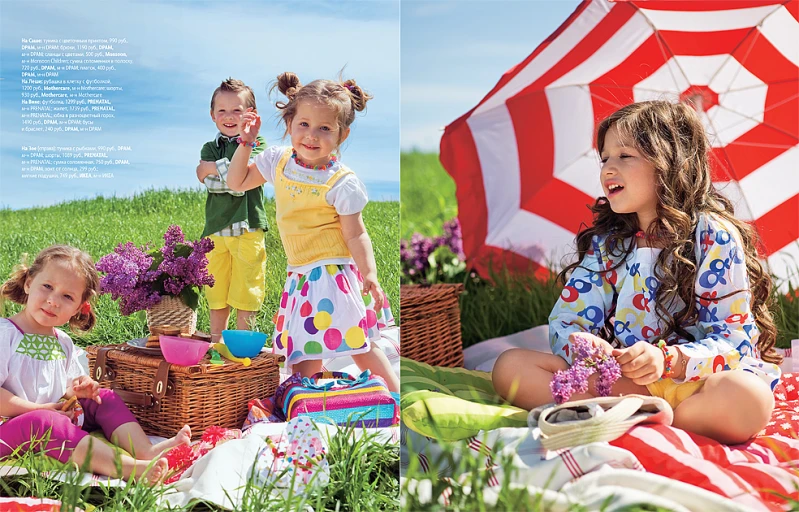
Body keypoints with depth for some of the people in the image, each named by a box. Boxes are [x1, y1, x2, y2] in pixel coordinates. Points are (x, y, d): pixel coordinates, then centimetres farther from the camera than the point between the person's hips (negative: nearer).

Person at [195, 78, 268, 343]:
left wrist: (213, 168, -9)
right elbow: (209, 182, -6)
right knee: (216, 295, 9)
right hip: (216, 228, 3)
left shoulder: (257, 143, 5)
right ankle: (216, 344, 20)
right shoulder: (210, 149, 12)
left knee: (245, 293, 2)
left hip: (248, 227, -2)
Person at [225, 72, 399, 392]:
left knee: (361, 348, 1)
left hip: (334, 277, -5)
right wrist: (245, 142, 4)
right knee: (302, 358, 6)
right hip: (301, 278, 5)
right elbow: (237, 182, 15)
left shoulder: (342, 182, -13)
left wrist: (369, 275, -24)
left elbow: (355, 235, -12)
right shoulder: (278, 161, 3)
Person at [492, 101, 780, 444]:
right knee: (511, 365, -16)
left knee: (747, 396, -39)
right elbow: (564, 323, 5)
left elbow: (735, 339, -10)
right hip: (619, 381, 4)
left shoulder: (714, 236, -4)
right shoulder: (604, 242, 10)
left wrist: (667, 359, -29)